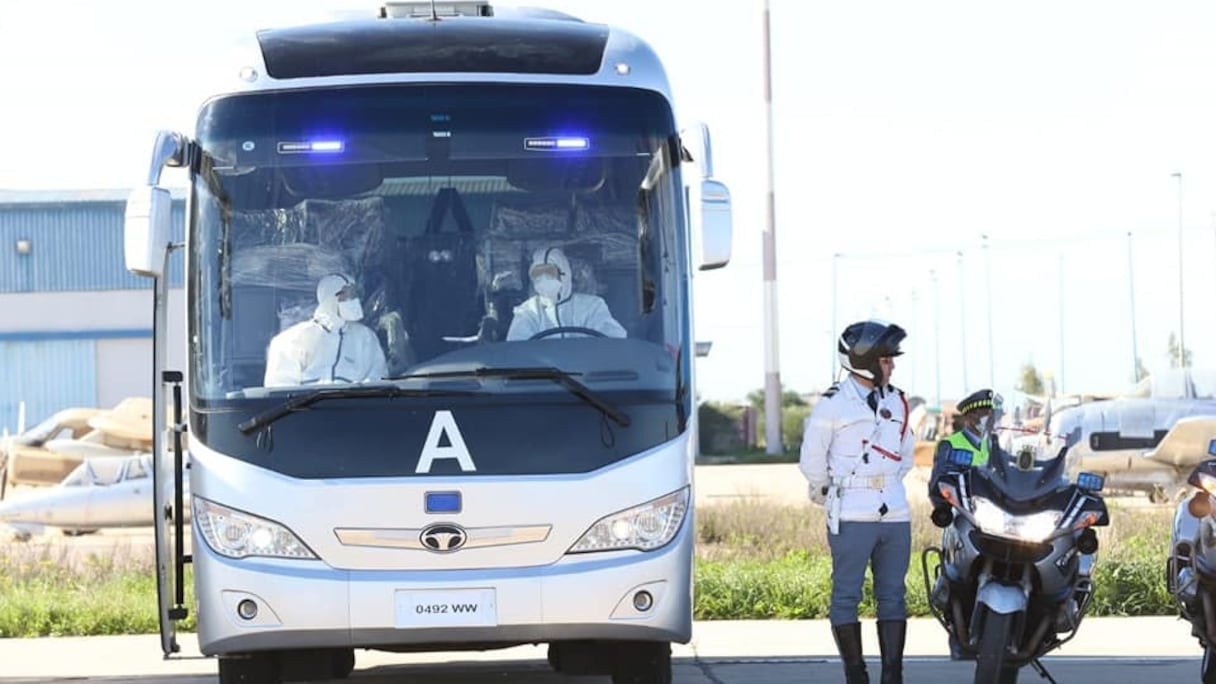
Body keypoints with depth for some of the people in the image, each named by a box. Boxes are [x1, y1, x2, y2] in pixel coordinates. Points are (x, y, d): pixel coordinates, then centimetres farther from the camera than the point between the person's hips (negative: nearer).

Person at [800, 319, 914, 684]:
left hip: (895, 514, 5)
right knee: (846, 595, -3)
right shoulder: (833, 404, -5)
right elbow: (812, 460, 2)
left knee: (893, 595, 5)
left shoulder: (897, 402, 12)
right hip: (851, 518, -5)